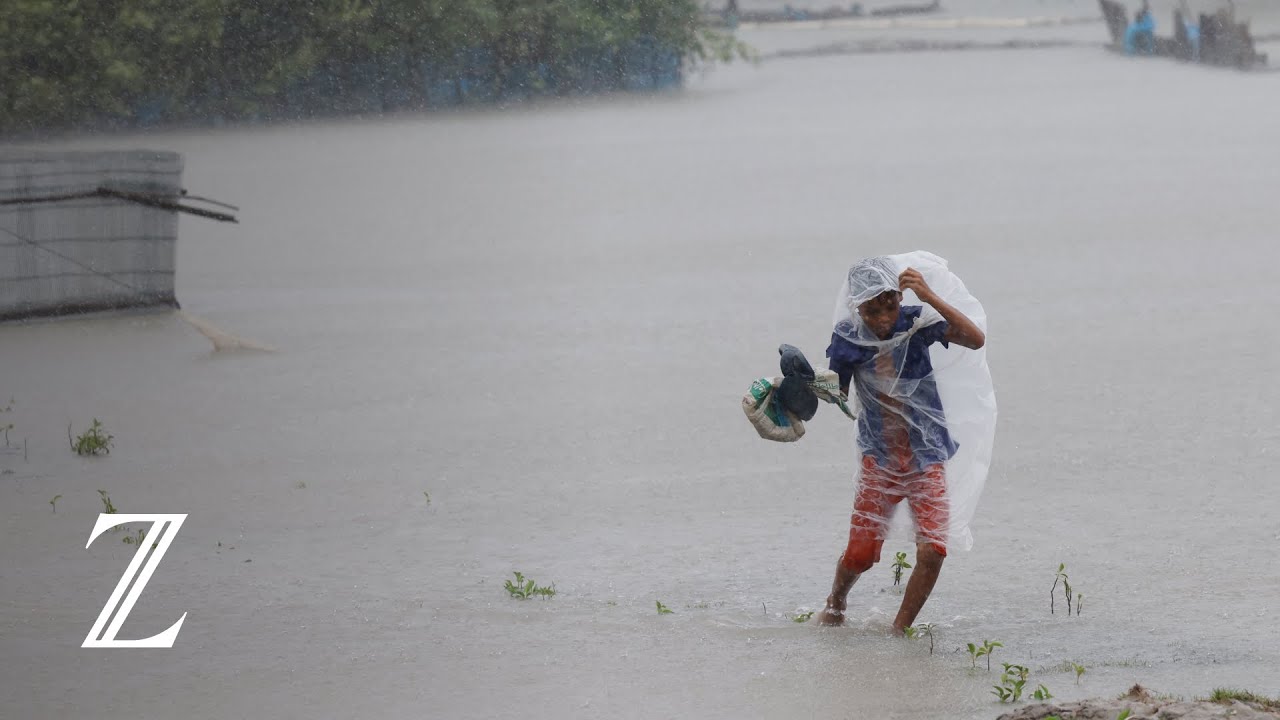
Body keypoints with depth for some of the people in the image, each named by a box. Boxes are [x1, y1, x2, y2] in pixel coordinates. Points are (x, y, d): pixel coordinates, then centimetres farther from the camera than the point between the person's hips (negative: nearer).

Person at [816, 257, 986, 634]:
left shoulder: (915, 322, -14)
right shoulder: (848, 337, -8)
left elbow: (976, 339, -29)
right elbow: (839, 394, 7)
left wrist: (931, 298, -37)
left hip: (926, 456, -1)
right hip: (879, 457, 1)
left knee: (932, 551, -15)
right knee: (860, 553, 1)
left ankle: (900, 629, 5)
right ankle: (835, 603, 35)